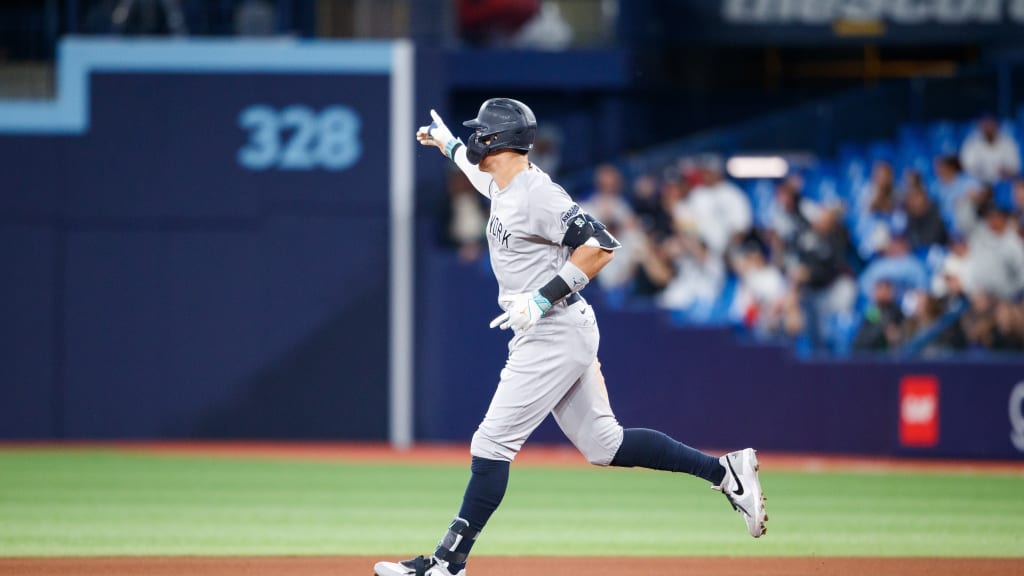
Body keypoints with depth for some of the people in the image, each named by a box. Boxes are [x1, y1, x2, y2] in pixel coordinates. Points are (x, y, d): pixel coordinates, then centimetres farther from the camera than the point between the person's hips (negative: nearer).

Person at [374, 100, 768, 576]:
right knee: (603, 445, 11)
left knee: (493, 443, -8)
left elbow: (600, 246, -25)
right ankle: (725, 470, 14)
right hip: (545, 336, 10)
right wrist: (447, 144, 46)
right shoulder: (503, 187, 11)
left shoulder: (537, 195, -18)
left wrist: (543, 299, -25)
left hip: (556, 336, -10)